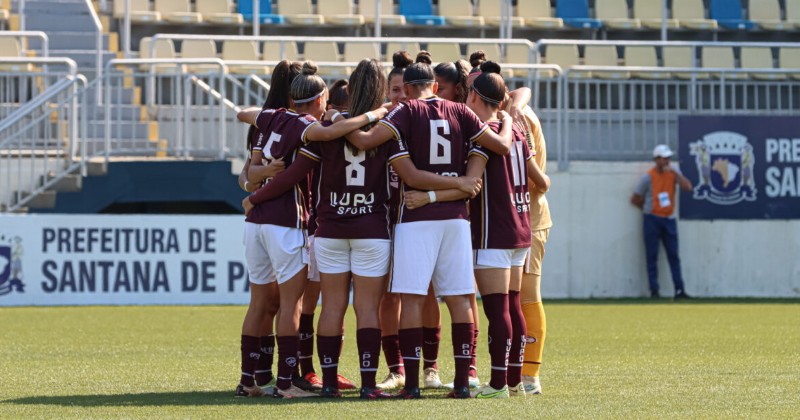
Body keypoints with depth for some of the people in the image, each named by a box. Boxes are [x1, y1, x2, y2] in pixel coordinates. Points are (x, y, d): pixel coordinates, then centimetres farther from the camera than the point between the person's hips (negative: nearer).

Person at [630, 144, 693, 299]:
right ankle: (654, 291, 2)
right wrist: (648, 209, 6)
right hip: (652, 220, -4)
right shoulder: (648, 177, -8)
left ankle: (679, 290, 3)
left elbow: (687, 187, -11)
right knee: (652, 256, -1)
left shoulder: (673, 171, 3)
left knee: (674, 256, 3)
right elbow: (635, 199, -2)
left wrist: (675, 173, -19)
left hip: (669, 219, 4)